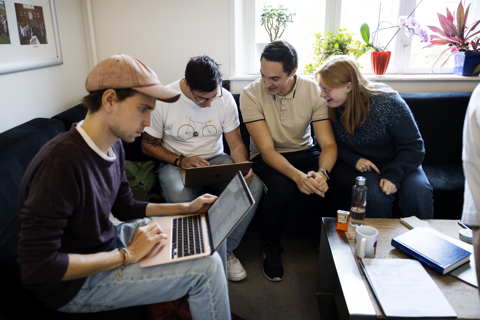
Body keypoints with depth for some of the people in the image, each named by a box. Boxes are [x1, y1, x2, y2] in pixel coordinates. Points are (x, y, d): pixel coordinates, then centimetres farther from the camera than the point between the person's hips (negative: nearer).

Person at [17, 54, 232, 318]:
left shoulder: (113, 146, -2)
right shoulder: (61, 161, -31)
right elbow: (36, 269, -29)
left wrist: (186, 207, 5)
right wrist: (127, 255, -24)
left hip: (108, 241, 9)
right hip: (75, 285, -9)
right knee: (207, 266, -18)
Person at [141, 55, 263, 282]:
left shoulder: (225, 98, -6)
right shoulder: (163, 100, -13)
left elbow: (236, 144, -2)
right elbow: (148, 145, -3)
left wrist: (244, 166, -24)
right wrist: (181, 160, -19)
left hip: (215, 160, 3)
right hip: (176, 164, -2)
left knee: (254, 186, -25)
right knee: (180, 197, -37)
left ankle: (226, 250, -7)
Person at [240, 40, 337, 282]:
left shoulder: (314, 91, -11)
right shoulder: (251, 94, -17)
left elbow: (328, 144, -14)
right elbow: (267, 150, -22)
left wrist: (322, 172, -36)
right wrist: (298, 176, -39)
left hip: (304, 152, 3)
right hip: (267, 157, -2)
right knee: (282, 188, -36)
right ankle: (271, 248, -4)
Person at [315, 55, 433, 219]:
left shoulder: (387, 102, -18)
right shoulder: (330, 107, -9)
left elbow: (413, 146, -12)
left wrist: (394, 175, -25)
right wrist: (354, 160, -16)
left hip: (399, 162, 0)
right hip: (363, 166, 1)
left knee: (418, 192, -27)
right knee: (375, 194, -30)